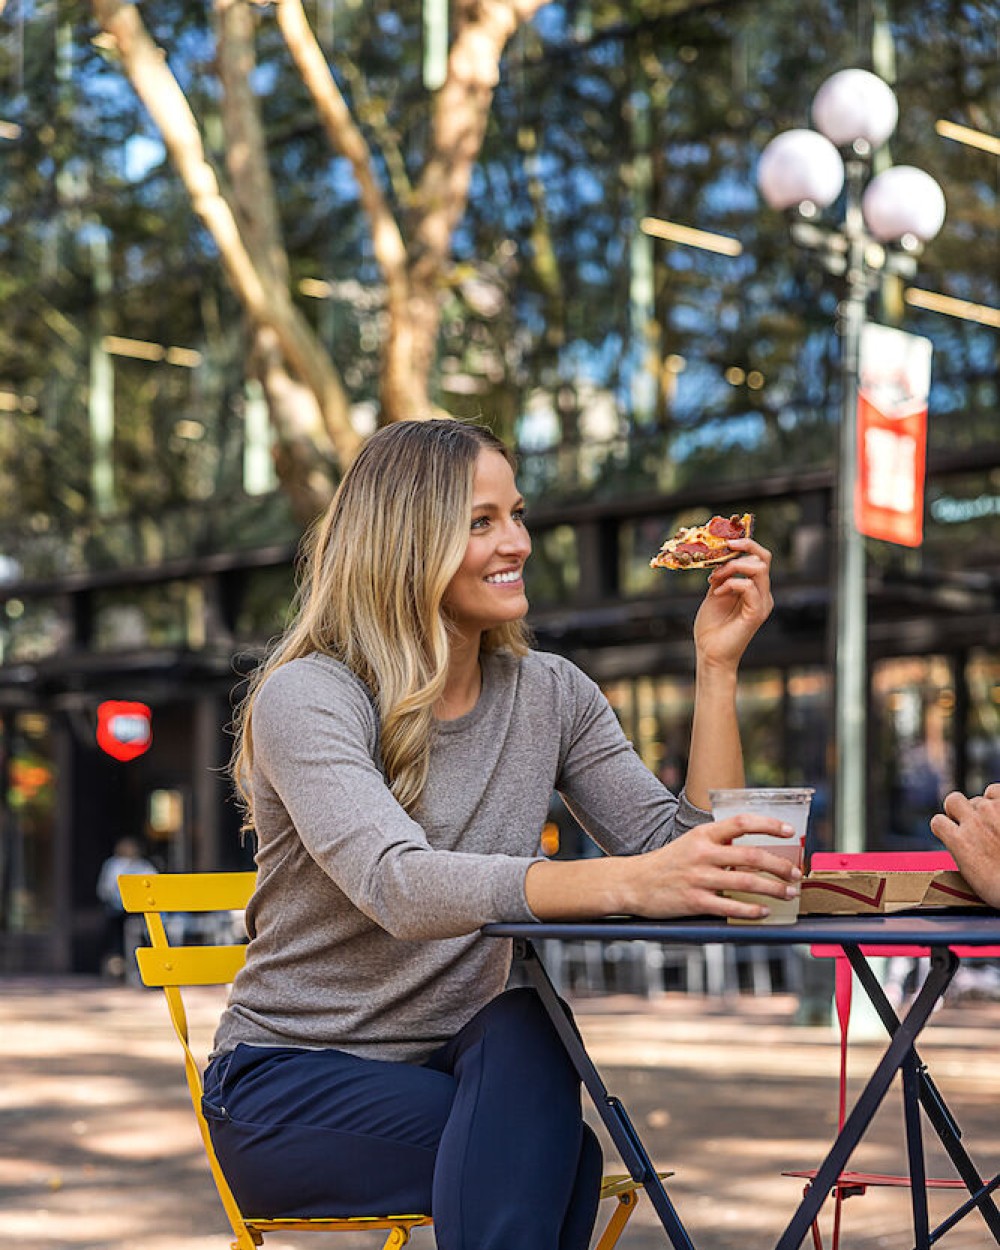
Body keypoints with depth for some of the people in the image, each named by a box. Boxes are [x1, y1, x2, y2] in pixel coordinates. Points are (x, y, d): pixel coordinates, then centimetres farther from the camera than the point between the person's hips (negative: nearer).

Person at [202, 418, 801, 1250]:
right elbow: (398, 885, -34)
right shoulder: (306, 699, -15)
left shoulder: (550, 695, 5)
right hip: (292, 1081, -5)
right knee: (565, 1160, -32)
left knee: (525, 1027, -32)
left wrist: (718, 664, -10)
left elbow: (679, 849, -4)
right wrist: (628, 883, -47)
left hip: (455, 1062, 5)